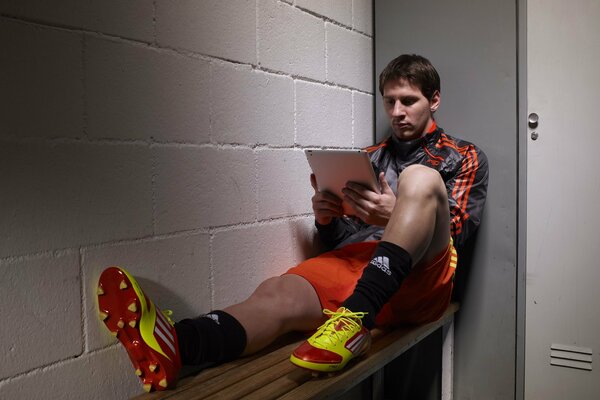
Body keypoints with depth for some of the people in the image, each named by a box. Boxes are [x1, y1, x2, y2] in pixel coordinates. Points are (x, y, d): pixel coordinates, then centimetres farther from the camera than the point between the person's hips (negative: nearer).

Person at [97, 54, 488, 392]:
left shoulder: (464, 157, 18)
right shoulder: (369, 157, 27)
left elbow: (455, 234, 4)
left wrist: (395, 215, -14)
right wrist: (326, 218, -2)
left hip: (419, 277, -2)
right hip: (352, 260, 3)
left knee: (420, 178, -29)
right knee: (277, 293, -30)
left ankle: (356, 317, -43)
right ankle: (172, 346, -58)